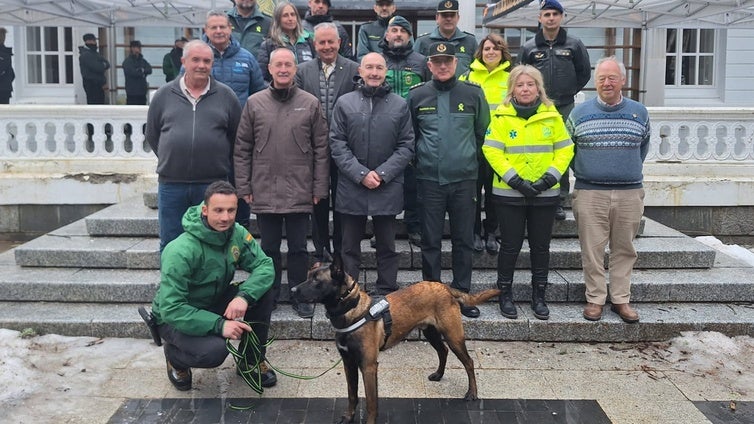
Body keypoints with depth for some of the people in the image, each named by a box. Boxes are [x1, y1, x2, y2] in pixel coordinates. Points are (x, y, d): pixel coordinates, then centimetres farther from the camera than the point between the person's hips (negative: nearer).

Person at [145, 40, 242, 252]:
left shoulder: (226, 95, 4)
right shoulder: (164, 95, 7)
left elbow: (237, 137, 9)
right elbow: (151, 135, 14)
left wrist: (220, 163, 9)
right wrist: (170, 159, 11)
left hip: (213, 185, -1)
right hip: (171, 184, 1)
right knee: (170, 245, 9)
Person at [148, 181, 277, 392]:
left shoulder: (237, 234, -13)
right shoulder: (181, 251, -31)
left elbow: (265, 265, -14)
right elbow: (170, 309, -32)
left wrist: (244, 296, -33)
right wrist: (219, 324, -38)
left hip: (214, 302, 6)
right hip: (175, 318, -6)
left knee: (262, 292, -16)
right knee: (214, 350, -33)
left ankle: (252, 360, 3)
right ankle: (174, 355, 4)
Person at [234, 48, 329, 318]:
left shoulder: (310, 104, 1)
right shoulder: (254, 103, 3)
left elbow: (321, 149, 2)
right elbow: (242, 149, 5)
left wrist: (320, 187, -2)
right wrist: (243, 186, 0)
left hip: (299, 192, -1)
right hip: (264, 192, 1)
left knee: (298, 248, 9)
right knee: (269, 248, 11)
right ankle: (269, 294, 25)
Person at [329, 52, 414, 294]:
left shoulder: (400, 105, 3)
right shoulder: (345, 103, 2)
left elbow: (406, 146, 1)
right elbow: (337, 144, -2)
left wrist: (382, 173, -10)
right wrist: (361, 174, -11)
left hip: (388, 189, 0)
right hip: (351, 188, 0)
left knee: (387, 246, 9)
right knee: (350, 246, 9)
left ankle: (387, 297, 19)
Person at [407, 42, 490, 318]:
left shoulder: (473, 94, 2)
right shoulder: (417, 96, 3)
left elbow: (482, 132, 11)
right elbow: (409, 135, 13)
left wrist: (470, 158, 11)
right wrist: (422, 157, 11)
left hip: (464, 179, 0)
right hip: (429, 179, 0)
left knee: (464, 240, 7)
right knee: (431, 241, 6)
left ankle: (462, 294, 18)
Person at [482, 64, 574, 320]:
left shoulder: (552, 115, 4)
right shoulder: (501, 116, -3)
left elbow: (565, 149, 4)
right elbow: (491, 151, -9)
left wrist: (550, 177, -9)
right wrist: (516, 180, -15)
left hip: (545, 194, 2)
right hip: (509, 194, -2)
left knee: (541, 246, 10)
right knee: (510, 245, 4)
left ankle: (539, 297, 23)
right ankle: (505, 295, 20)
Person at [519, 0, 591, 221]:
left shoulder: (574, 44, 5)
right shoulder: (529, 47, 5)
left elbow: (584, 73, 13)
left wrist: (569, 92, 10)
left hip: (565, 108, 0)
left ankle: (559, 200, 9)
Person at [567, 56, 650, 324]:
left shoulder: (639, 113, 6)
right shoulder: (579, 113, 2)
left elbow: (643, 148, 19)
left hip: (630, 193, 2)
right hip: (590, 193, -1)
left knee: (624, 250, 8)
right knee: (592, 250, 2)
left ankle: (621, 299, 18)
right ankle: (595, 299, 13)